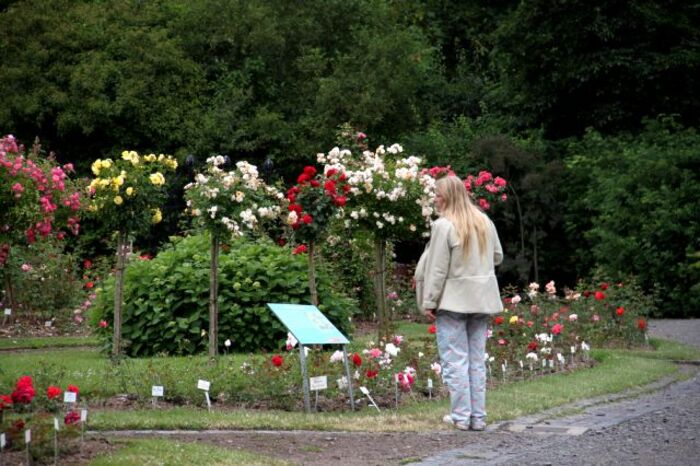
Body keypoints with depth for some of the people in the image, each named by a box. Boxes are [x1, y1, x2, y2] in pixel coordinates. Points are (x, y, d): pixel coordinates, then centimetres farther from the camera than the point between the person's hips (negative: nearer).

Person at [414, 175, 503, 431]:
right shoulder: (484, 222, 8)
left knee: (455, 359, -1)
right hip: (482, 301, 6)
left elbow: (437, 269, -13)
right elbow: (497, 257, 17)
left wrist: (429, 302, -7)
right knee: (477, 359, 11)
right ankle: (478, 416, 13)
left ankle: (461, 416, -1)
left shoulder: (444, 226, -13)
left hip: (453, 301, -6)